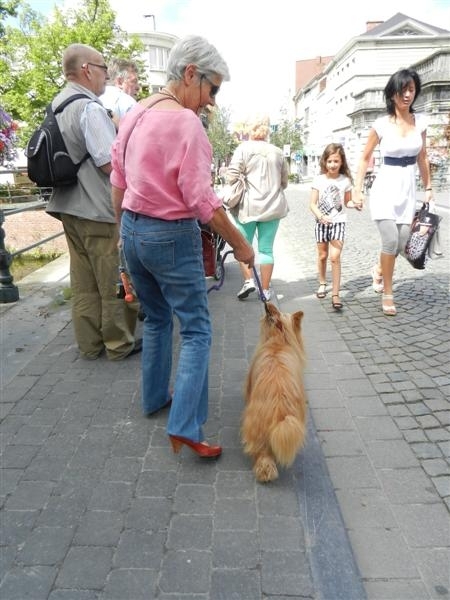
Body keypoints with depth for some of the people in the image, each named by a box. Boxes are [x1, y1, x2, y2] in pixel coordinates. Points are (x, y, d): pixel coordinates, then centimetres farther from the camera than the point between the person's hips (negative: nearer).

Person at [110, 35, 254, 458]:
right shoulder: (185, 122, -16)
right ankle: (184, 426, -4)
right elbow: (202, 201, -19)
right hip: (171, 236, -8)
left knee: (156, 319, 22)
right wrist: (240, 245, -10)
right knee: (196, 331, 0)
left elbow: (118, 183, 12)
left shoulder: (134, 114, 8)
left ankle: (154, 397, 34)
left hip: (132, 230, 8)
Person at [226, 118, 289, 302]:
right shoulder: (278, 152, 11)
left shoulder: (243, 148, -1)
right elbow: (284, 181, 16)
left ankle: (248, 280, -1)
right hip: (272, 206, 3)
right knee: (266, 249, 7)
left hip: (248, 205, -3)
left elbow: (232, 176, -9)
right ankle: (266, 289, 11)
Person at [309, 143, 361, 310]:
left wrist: (355, 204, -12)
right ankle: (322, 283, 38)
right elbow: (312, 204, -5)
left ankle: (335, 294, -11)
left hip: (338, 222, -1)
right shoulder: (319, 180, -3)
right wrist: (321, 216, -23)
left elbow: (347, 201, 10)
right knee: (322, 255, 14)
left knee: (335, 257, -13)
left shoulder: (345, 180, -1)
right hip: (321, 222, 1)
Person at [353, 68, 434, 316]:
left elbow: (422, 158, 14)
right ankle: (387, 294, 5)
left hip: (408, 187, 4)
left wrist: (428, 187, 15)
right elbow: (365, 158, 1)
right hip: (386, 186, -4)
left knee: (401, 244, 4)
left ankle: (379, 269, 37)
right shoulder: (381, 124, -6)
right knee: (391, 241, -14)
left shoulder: (420, 121, 5)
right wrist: (357, 189, -4)